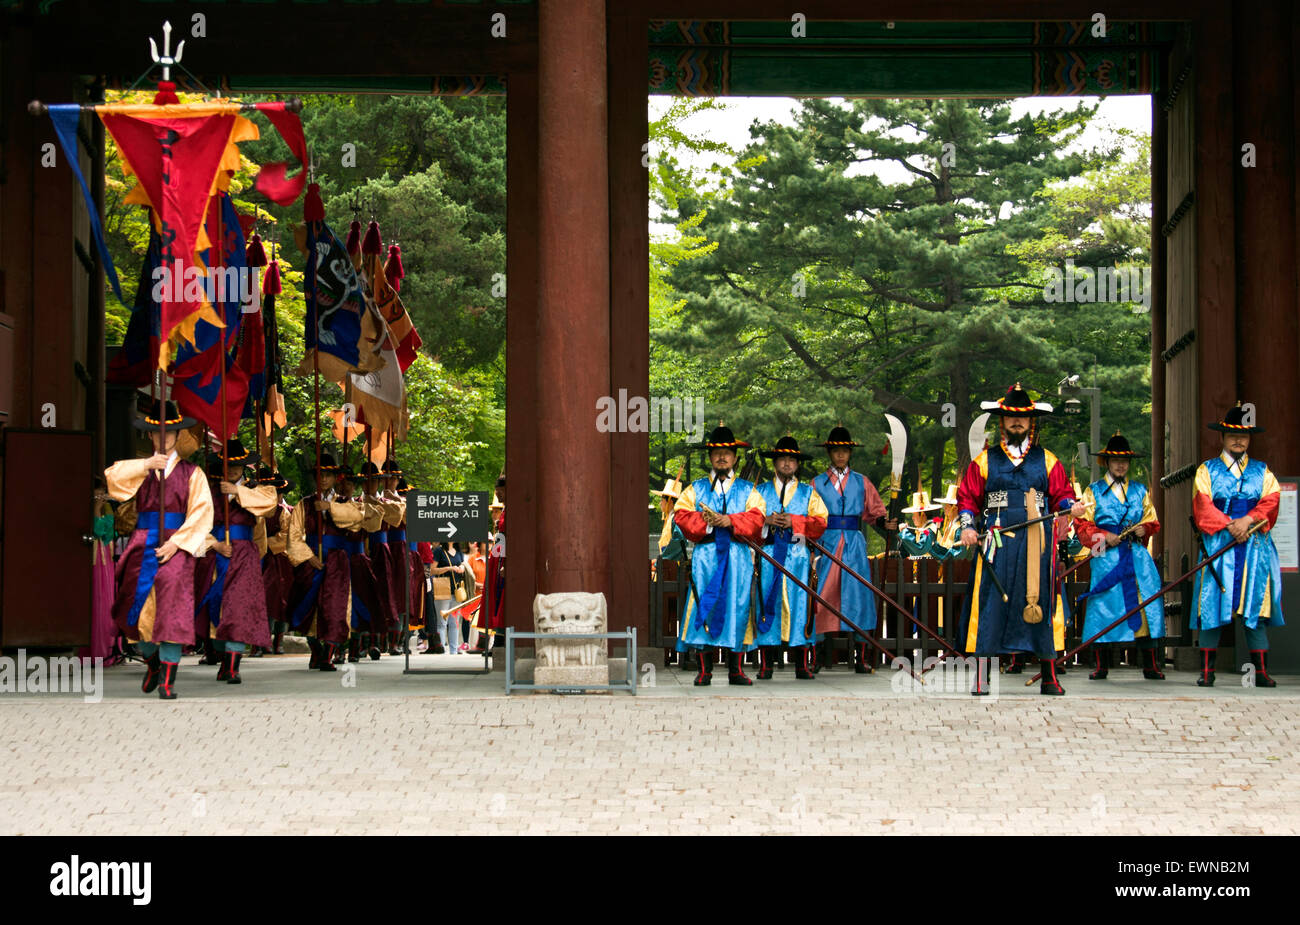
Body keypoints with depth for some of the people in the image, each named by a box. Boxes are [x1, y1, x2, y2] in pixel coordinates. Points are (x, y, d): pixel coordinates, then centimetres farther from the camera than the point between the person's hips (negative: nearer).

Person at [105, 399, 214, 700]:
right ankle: (152, 662, 26)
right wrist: (147, 465, -15)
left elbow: (201, 513, -1)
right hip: (142, 546, 2)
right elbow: (112, 477, -6)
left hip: (176, 545, -2)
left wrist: (177, 542, -12)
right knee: (138, 606, -2)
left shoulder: (191, 473, 7)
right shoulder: (139, 469, 14)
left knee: (173, 605, -14)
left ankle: (168, 680, -12)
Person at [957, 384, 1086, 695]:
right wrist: (968, 526, -4)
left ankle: (1049, 678, 7)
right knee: (990, 607, -5)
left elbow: (1061, 494, 12)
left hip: (1037, 541, 1)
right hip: (997, 539, -1)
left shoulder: (1047, 461, 13)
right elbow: (968, 498, 10)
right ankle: (980, 679, -1)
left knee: (1040, 601, 0)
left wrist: (1071, 506, -9)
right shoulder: (985, 460, 11)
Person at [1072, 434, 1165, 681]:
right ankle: (1100, 666, 1)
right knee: (1103, 607, -6)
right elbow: (1082, 524, 2)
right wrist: (1104, 537, -13)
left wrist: (1144, 529, -3)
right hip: (1106, 558, -2)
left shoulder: (1140, 491, 17)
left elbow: (1153, 521, 19)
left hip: (1137, 557, 2)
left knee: (1146, 604, -6)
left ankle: (1151, 666, -2)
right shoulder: (1093, 491, 8)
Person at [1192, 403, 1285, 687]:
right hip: (1218, 545, -1)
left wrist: (1248, 519, -15)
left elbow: (1271, 501, 2)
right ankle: (1207, 671, -4)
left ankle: (1261, 672, -2)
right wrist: (1229, 525, -16)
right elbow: (1202, 505, -2)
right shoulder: (1207, 470, 11)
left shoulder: (1262, 471, 17)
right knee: (1212, 606, -6)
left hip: (1255, 546, 1)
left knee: (1255, 606, -3)